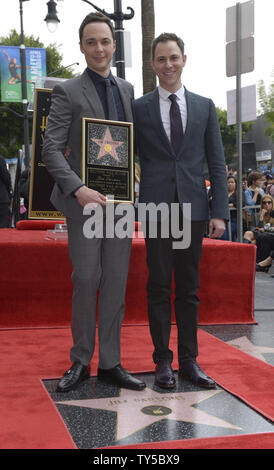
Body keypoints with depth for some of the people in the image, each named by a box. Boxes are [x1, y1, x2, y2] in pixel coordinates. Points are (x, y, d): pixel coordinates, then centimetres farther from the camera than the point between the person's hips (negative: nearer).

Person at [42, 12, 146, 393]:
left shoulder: (127, 90, 14)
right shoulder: (67, 92, -2)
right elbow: (51, 150, -9)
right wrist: (78, 188, -22)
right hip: (84, 200, -4)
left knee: (116, 282, 6)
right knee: (87, 281, -2)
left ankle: (110, 363, 15)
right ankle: (81, 362, 13)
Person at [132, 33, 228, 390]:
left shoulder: (205, 107, 10)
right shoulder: (139, 108, 6)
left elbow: (217, 163, 8)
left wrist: (220, 211, 0)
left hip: (193, 209, 2)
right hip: (157, 208, -1)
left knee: (189, 288, 8)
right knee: (159, 286, 3)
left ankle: (189, 360, 17)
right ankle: (163, 360, 14)